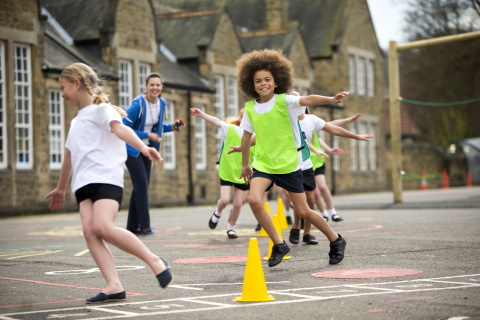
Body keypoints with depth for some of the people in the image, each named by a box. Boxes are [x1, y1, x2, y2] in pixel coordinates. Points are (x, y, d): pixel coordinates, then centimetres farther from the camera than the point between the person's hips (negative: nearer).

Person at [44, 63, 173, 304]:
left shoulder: (101, 109, 4)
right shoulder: (76, 121, 29)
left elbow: (120, 129, -16)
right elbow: (69, 157, 40)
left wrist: (142, 147, -35)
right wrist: (60, 189, 49)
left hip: (106, 178, -7)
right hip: (83, 183, 7)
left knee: (103, 227, -26)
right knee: (89, 230, -16)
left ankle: (155, 262, -13)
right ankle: (114, 286, -24)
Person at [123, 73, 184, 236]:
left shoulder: (162, 103, 0)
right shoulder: (138, 104, -22)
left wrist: (171, 127, -2)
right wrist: (147, 135, -24)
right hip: (132, 148, -7)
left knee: (141, 187, 8)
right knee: (141, 185, -13)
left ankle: (133, 227, 15)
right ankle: (144, 227, -9)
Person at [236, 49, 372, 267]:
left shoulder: (284, 101, -11)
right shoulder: (250, 108, 1)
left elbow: (307, 100, -32)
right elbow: (246, 137, 16)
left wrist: (330, 99, -50)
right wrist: (245, 164, 24)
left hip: (289, 164, -3)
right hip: (263, 163, 3)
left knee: (303, 212, 2)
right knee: (254, 199, -22)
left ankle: (336, 241, 27)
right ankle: (279, 245, -5)